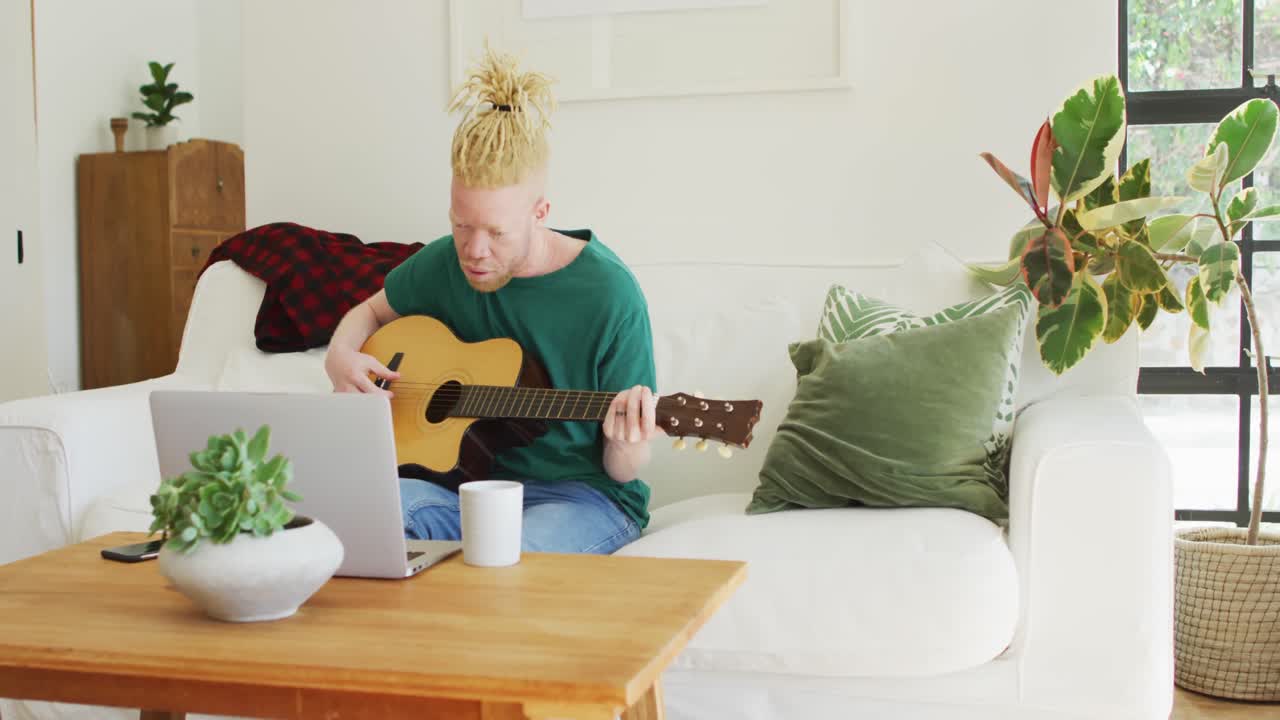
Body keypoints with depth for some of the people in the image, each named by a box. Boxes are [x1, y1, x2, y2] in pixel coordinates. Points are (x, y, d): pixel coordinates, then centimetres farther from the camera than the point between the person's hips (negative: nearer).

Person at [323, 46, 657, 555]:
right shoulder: (444, 264, -1)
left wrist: (626, 449, -32)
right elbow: (371, 311, 23)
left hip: (582, 492, -4)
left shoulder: (608, 294, -14)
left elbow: (622, 471, -7)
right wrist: (340, 356, 0)